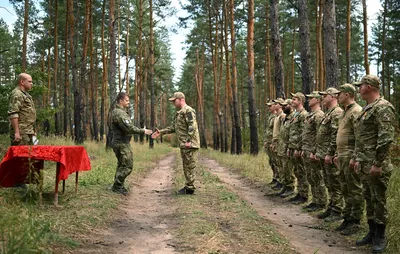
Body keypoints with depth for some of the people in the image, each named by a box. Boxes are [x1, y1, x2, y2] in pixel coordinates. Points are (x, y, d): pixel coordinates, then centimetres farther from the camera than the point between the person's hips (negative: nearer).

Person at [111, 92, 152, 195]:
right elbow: (128, 128, -24)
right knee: (127, 165, -7)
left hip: (122, 143, 11)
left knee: (122, 165, 18)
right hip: (122, 143, -11)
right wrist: (143, 131, -17)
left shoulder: (122, 111, 17)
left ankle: (118, 186, 26)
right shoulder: (119, 113, -18)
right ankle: (117, 186, 0)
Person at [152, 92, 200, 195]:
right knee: (186, 166, 15)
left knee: (190, 166, -5)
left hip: (189, 144, -10)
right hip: (183, 144, 10)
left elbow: (192, 126, -21)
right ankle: (188, 186, 23)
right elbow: (173, 127, 24)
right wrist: (161, 132, 15)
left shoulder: (188, 110, -12)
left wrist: (189, 140, -25)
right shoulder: (179, 113, 21)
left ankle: (190, 188, -1)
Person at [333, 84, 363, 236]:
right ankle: (347, 218, 24)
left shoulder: (356, 112, -13)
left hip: (351, 158, -10)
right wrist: (337, 154, 21)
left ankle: (355, 222, 5)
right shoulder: (344, 112, 18)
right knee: (345, 190, 15)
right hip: (342, 158, 10)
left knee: (354, 190, -2)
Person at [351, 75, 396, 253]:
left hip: (375, 166, -9)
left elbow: (386, 138, -22)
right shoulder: (366, 109, 15)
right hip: (364, 165, 9)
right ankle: (372, 233, 26)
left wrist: (377, 163, -23)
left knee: (378, 200, 1)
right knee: (369, 199, 15)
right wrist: (356, 157, 21)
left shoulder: (383, 108, -15)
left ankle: (380, 238, 13)